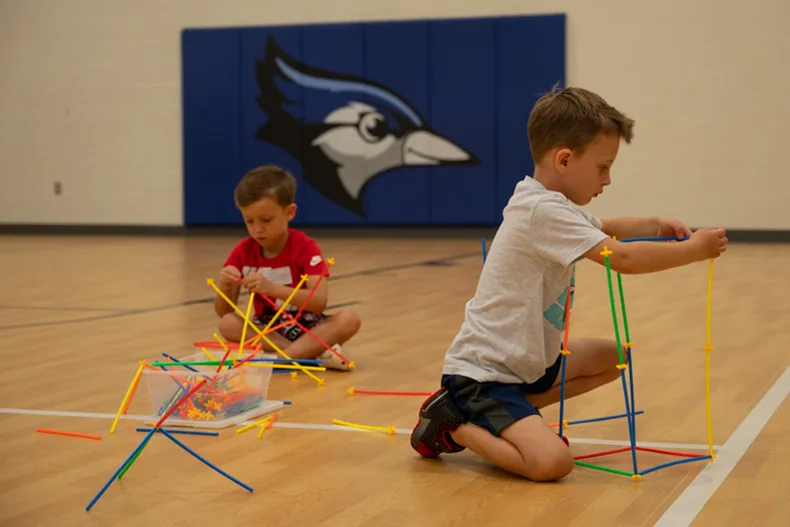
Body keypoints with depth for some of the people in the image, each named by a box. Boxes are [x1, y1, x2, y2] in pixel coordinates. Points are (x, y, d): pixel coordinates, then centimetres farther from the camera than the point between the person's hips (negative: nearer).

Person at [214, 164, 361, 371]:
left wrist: (273, 288, -40)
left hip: (306, 326, -2)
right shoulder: (243, 251, -4)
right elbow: (223, 312, -5)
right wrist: (225, 287, -28)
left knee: (349, 319, -30)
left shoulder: (305, 247, -13)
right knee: (228, 324, -28)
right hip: (267, 328, 3)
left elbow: (319, 302, -27)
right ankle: (314, 352, -30)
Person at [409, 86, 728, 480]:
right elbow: (621, 259, -26)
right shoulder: (544, 211, -22)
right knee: (552, 462, -26)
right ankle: (451, 426, -2)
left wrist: (654, 226, 9)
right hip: (481, 372, -10)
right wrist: (693, 250, -14)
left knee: (612, 357, 16)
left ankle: (512, 413, 7)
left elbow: (605, 230, 27)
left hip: (523, 360, 11)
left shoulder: (548, 203, 9)